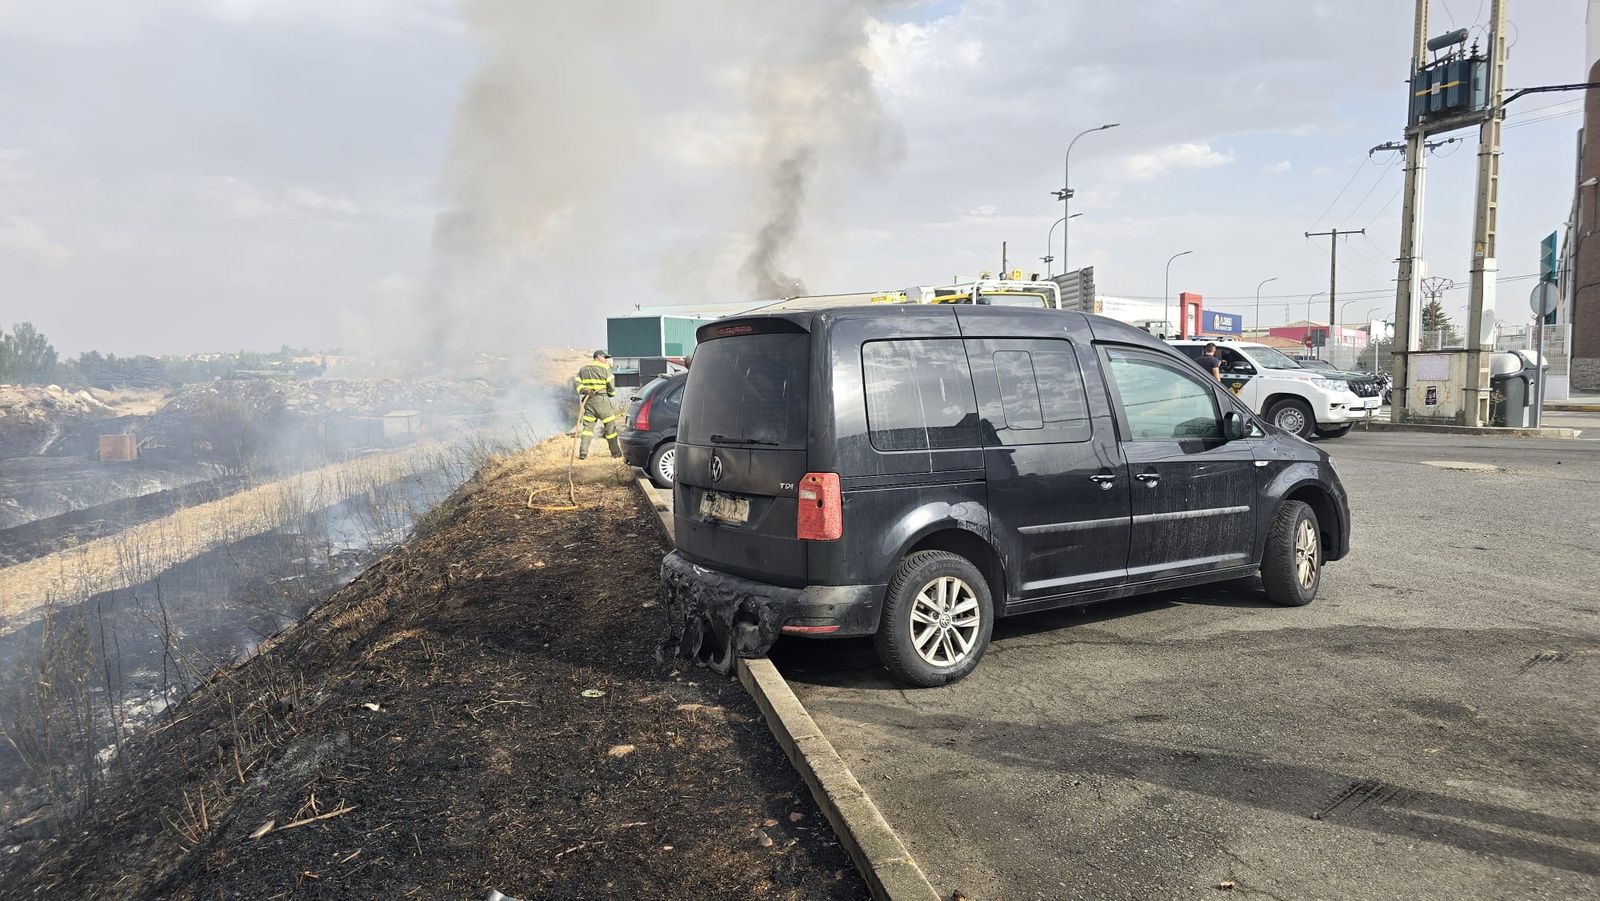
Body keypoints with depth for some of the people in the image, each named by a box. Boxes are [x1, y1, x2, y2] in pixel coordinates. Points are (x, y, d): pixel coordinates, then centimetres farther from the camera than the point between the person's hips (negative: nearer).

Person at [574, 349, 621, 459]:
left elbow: (578, 383, 4)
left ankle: (583, 453, -3)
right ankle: (615, 451, 10)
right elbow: (611, 385, -3)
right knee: (610, 426, 5)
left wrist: (584, 391, -8)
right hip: (601, 400, -5)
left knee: (588, 426, 6)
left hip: (588, 401, 5)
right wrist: (611, 394, 15)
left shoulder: (583, 369, 14)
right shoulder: (605, 368, -3)